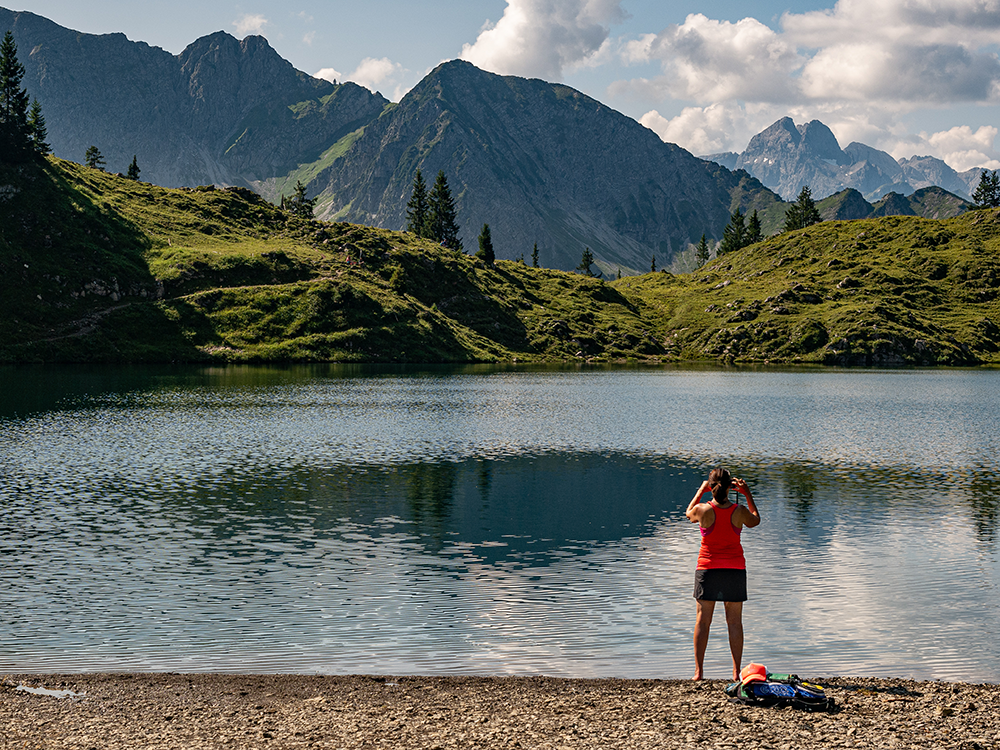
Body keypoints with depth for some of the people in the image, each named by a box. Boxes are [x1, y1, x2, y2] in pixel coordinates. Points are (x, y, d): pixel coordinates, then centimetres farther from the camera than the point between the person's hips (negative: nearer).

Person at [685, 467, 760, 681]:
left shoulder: (702, 510, -11)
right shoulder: (739, 511, -9)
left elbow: (689, 514, 14)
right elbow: (755, 521, 14)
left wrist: (700, 491, 20)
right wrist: (747, 494, 15)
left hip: (708, 568, -1)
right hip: (735, 569, 1)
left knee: (703, 620, 4)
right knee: (734, 621, 7)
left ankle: (699, 671, 1)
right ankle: (736, 672, 8)